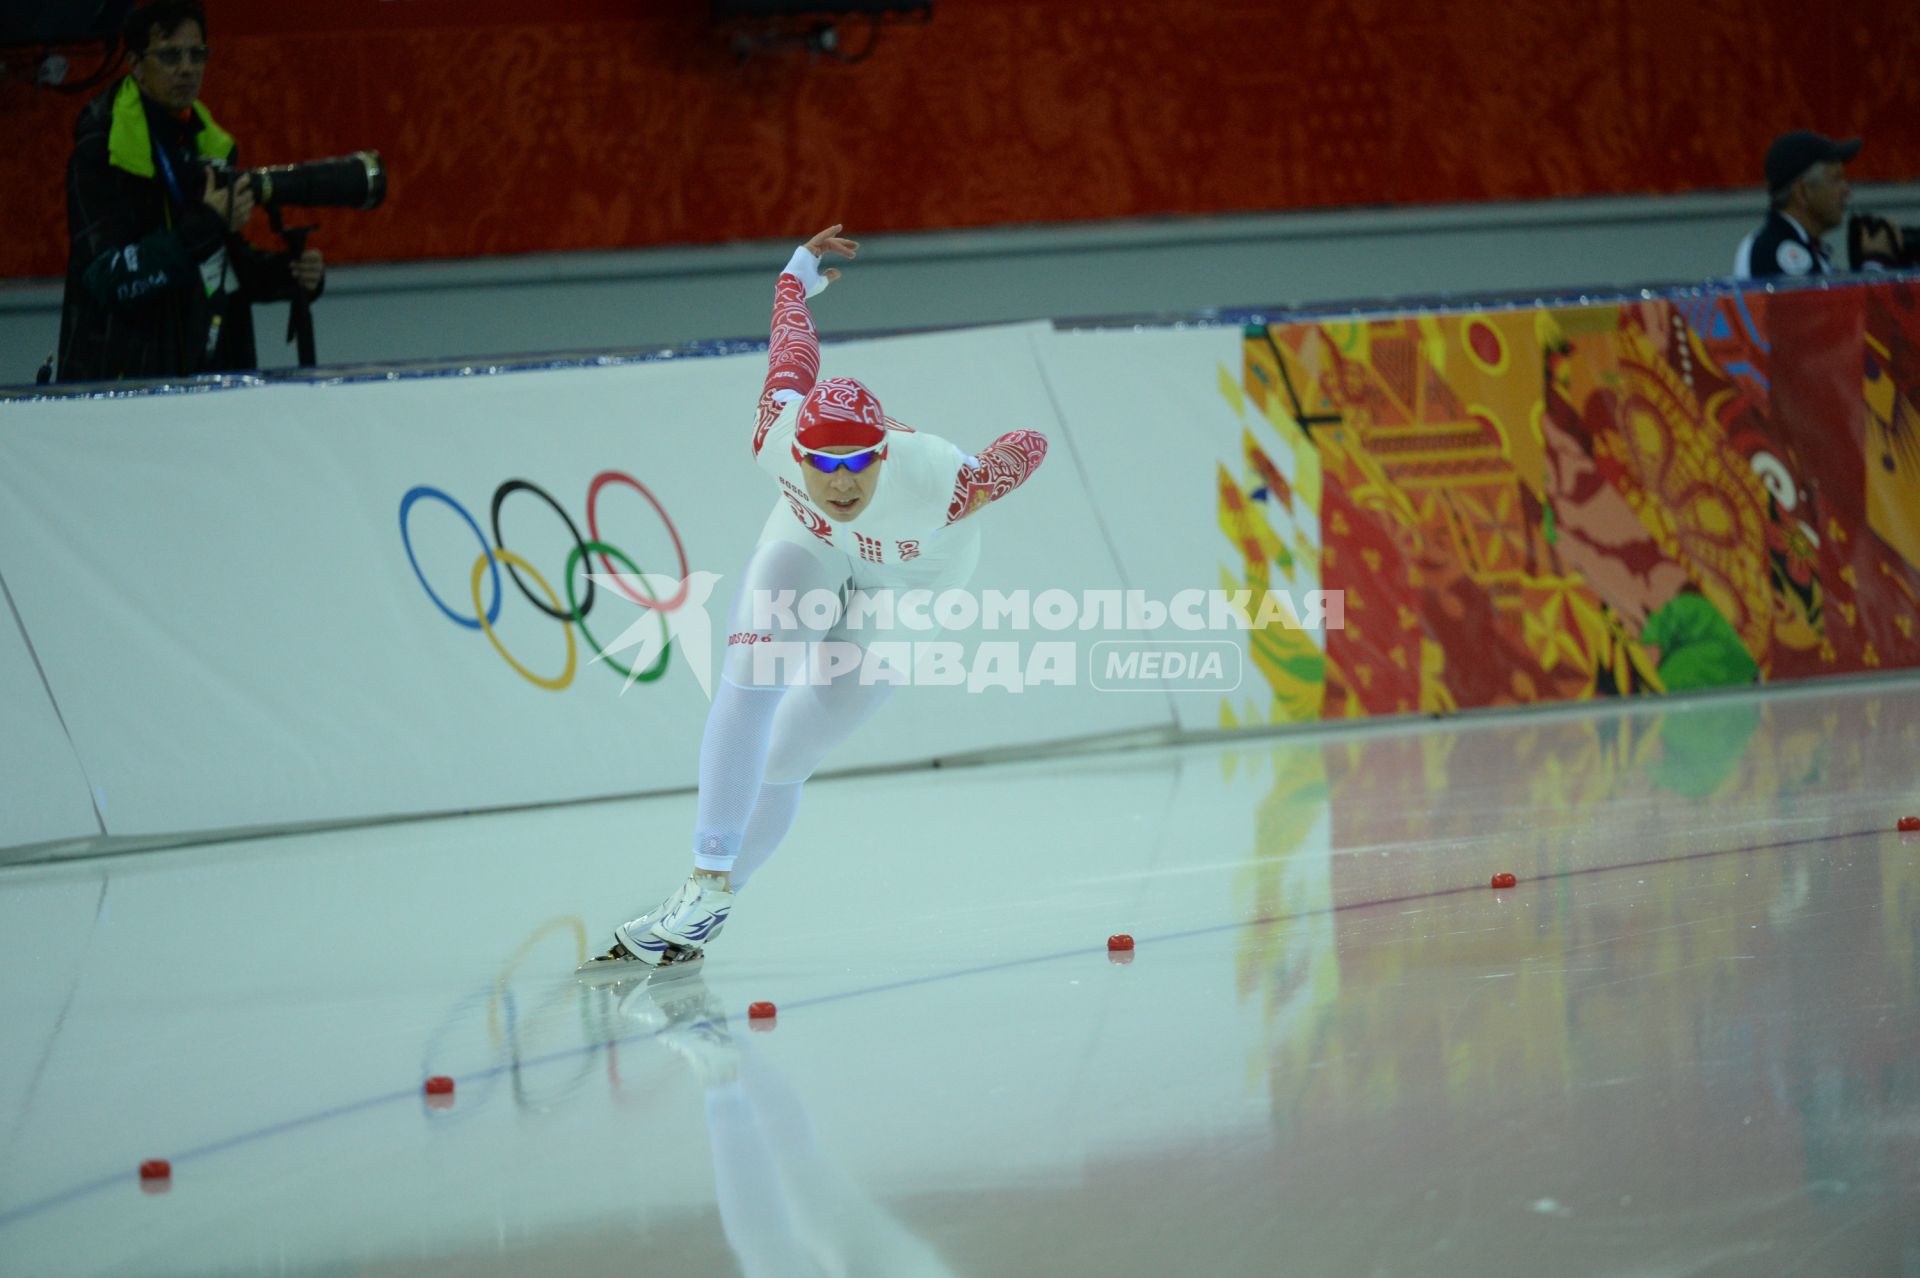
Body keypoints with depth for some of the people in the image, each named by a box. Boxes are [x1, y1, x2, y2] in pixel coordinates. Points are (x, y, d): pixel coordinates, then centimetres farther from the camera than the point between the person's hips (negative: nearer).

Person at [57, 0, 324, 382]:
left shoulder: (206, 140, 12)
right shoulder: (102, 149, -10)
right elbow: (107, 277, -20)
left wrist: (288, 273, 1)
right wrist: (209, 225, -26)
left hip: (212, 373, 7)